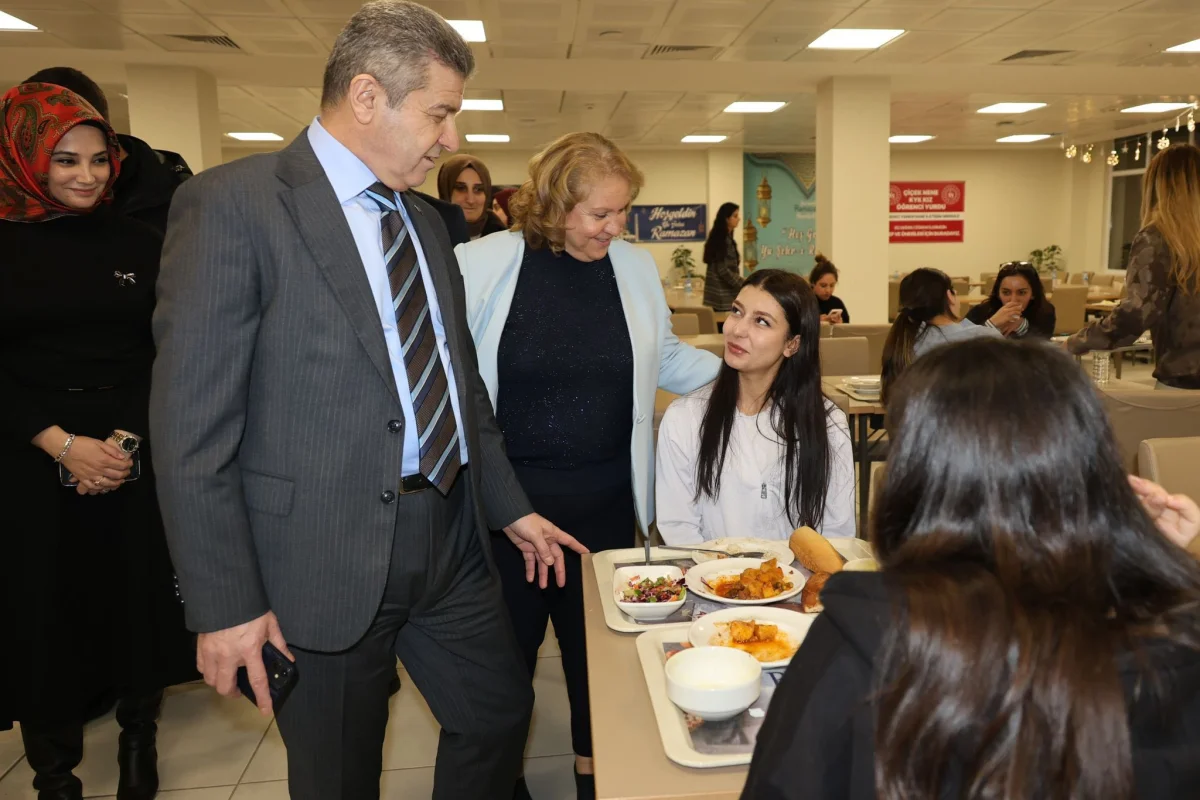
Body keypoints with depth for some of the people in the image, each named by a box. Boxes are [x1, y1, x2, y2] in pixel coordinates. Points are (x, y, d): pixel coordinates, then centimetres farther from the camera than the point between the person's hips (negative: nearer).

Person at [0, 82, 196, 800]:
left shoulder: (139, 241, 4)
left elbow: (170, 352, 2)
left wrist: (127, 438, -9)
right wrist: (62, 444, -14)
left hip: (139, 454, 1)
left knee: (136, 597, 9)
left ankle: (139, 739, 30)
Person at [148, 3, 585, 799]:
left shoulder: (425, 221, 11)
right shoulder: (231, 204, -11)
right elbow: (192, 424, -14)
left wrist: (510, 507, 16)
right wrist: (227, 604, -14)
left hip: (450, 536, 7)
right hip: (326, 555, -6)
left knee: (501, 711, 19)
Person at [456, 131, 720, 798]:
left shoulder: (637, 268, 2)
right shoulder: (481, 264, -9)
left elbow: (664, 360, 13)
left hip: (604, 497, 3)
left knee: (596, 636, 18)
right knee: (507, 640, 14)